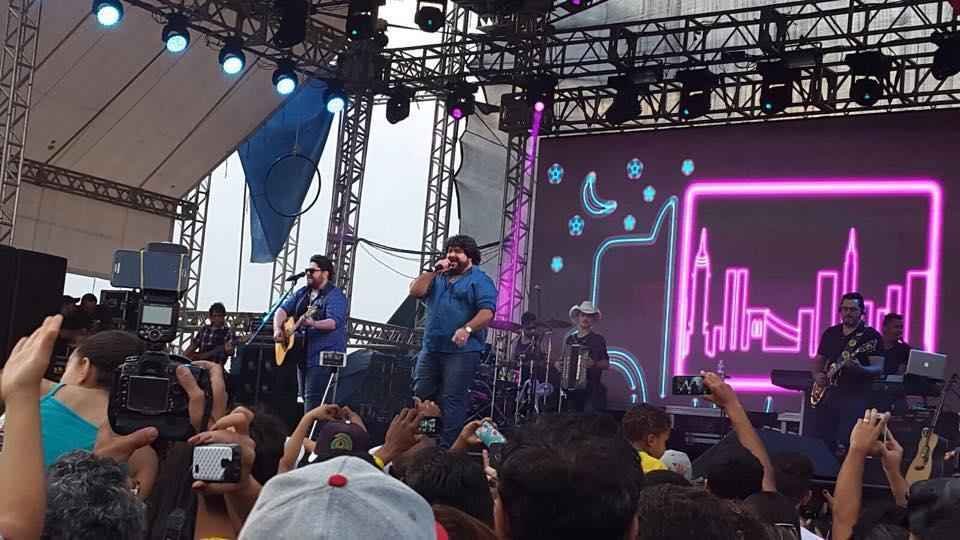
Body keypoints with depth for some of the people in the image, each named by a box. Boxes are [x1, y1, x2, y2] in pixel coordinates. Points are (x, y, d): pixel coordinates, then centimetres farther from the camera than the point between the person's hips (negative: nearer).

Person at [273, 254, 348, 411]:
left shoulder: (335, 296, -10)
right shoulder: (302, 293, 15)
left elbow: (334, 322, -24)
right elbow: (283, 310, 13)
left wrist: (313, 324, -41)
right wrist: (278, 329, -5)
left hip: (324, 356, -8)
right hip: (304, 355, 8)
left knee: (313, 400, -15)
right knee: (305, 397, 13)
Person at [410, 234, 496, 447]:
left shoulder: (480, 280, 1)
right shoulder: (438, 278, 20)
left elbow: (487, 312, -12)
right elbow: (415, 291, 6)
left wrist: (467, 329, -27)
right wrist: (435, 271, 0)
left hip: (462, 350, -6)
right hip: (431, 348, 6)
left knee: (452, 400, -7)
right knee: (420, 396, 6)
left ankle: (448, 446, -5)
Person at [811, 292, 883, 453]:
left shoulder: (871, 336, -3)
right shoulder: (830, 333, 13)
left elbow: (879, 368, -7)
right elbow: (819, 359, 20)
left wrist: (861, 370, -26)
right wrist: (817, 375, 0)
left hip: (854, 396, -5)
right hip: (826, 394, 6)